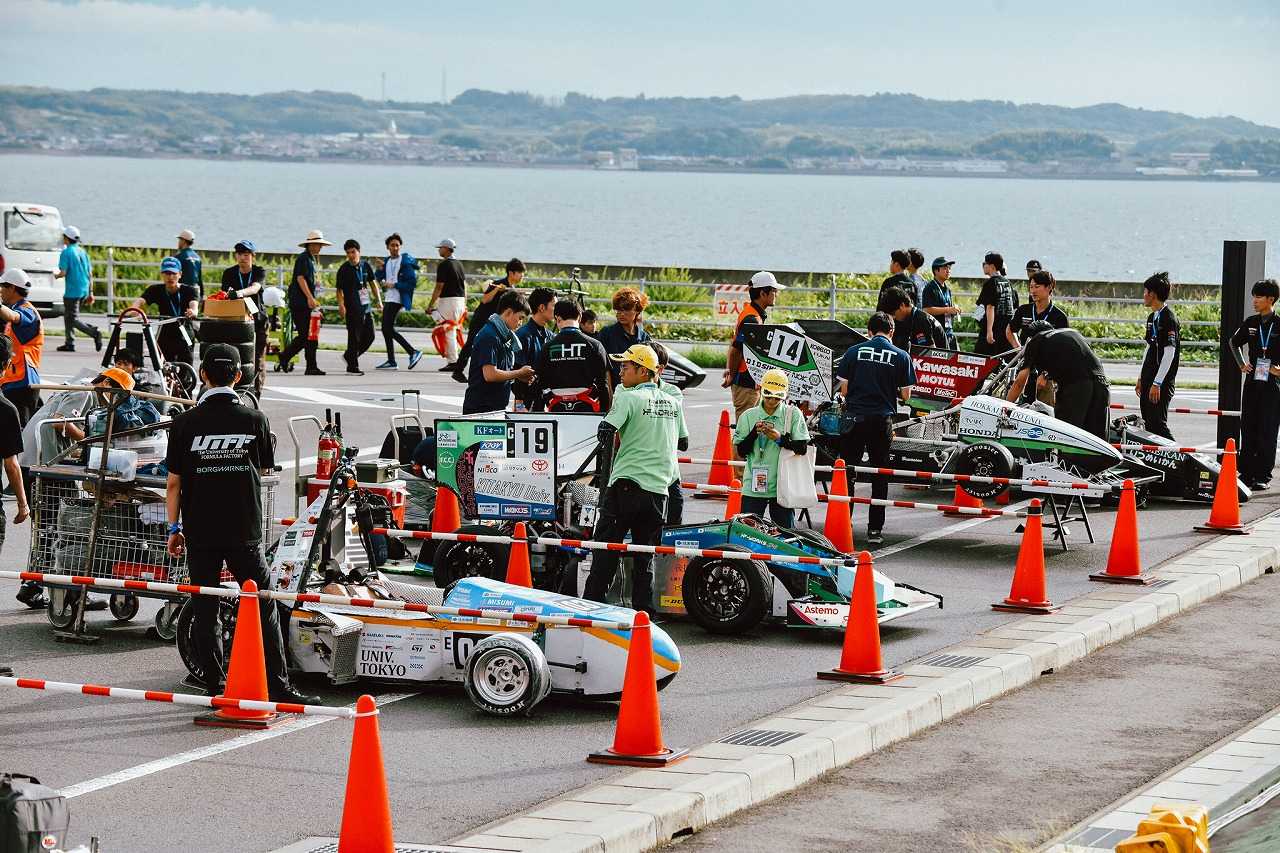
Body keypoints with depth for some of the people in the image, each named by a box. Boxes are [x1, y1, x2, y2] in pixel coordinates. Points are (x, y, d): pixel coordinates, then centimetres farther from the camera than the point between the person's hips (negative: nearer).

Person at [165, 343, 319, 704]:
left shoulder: (185, 423, -5)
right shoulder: (255, 420, -2)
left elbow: (174, 483, -2)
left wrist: (174, 528, 9)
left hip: (200, 534, 0)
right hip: (245, 532, 0)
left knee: (205, 610, 9)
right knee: (264, 608, 5)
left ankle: (216, 688, 11)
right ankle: (278, 687, 2)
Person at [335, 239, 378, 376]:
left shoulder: (365, 266, 8)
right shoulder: (344, 269, -6)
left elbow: (372, 283, 19)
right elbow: (339, 290, -6)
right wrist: (341, 305, -19)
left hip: (366, 307, 6)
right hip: (353, 309, -6)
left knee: (369, 336, 9)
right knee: (354, 338, -4)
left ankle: (349, 356, 25)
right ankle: (352, 366, 3)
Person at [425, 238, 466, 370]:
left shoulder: (443, 265, -11)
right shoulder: (459, 264, 13)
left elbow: (439, 287, -15)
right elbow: (464, 286, 16)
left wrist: (431, 305, -11)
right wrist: (464, 304, 22)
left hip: (448, 300, -8)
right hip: (460, 300, 8)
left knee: (448, 332, -6)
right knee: (453, 332, 14)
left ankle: (452, 362, -9)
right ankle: (453, 361, 14)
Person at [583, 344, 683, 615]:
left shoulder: (628, 398, -6)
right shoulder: (672, 403, 13)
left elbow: (606, 431, -15)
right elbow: (682, 442, 23)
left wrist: (608, 451, 5)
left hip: (626, 482, -5)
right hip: (659, 488, 5)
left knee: (606, 545, 1)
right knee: (645, 553, 9)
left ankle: (593, 602, -4)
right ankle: (643, 608, 5)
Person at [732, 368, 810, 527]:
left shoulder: (793, 414, 2)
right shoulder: (749, 416, 6)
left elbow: (802, 448, -2)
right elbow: (741, 451, 4)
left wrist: (780, 439, -16)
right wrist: (754, 433, -12)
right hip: (754, 486, 1)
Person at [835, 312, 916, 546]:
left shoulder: (854, 352, 0)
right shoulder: (901, 356, 0)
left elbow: (844, 390, 0)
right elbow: (905, 395, 0)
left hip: (855, 418, 0)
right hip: (882, 420, 0)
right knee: (879, 475, 8)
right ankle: (875, 529, 7)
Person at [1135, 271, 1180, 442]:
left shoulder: (1169, 319, -14)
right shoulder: (1152, 317, 15)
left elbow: (1169, 353, -19)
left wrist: (1157, 383, -22)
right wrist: (1141, 378, 21)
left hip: (1162, 382, -10)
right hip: (1148, 380, 10)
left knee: (1158, 424, -14)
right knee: (1148, 424, 9)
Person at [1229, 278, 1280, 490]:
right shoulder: (1250, 322, 8)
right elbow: (1235, 342, 25)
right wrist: (1241, 364, 12)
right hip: (1252, 383, 5)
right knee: (1247, 429, 6)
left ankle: (1263, 476, 1)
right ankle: (1246, 474, 11)